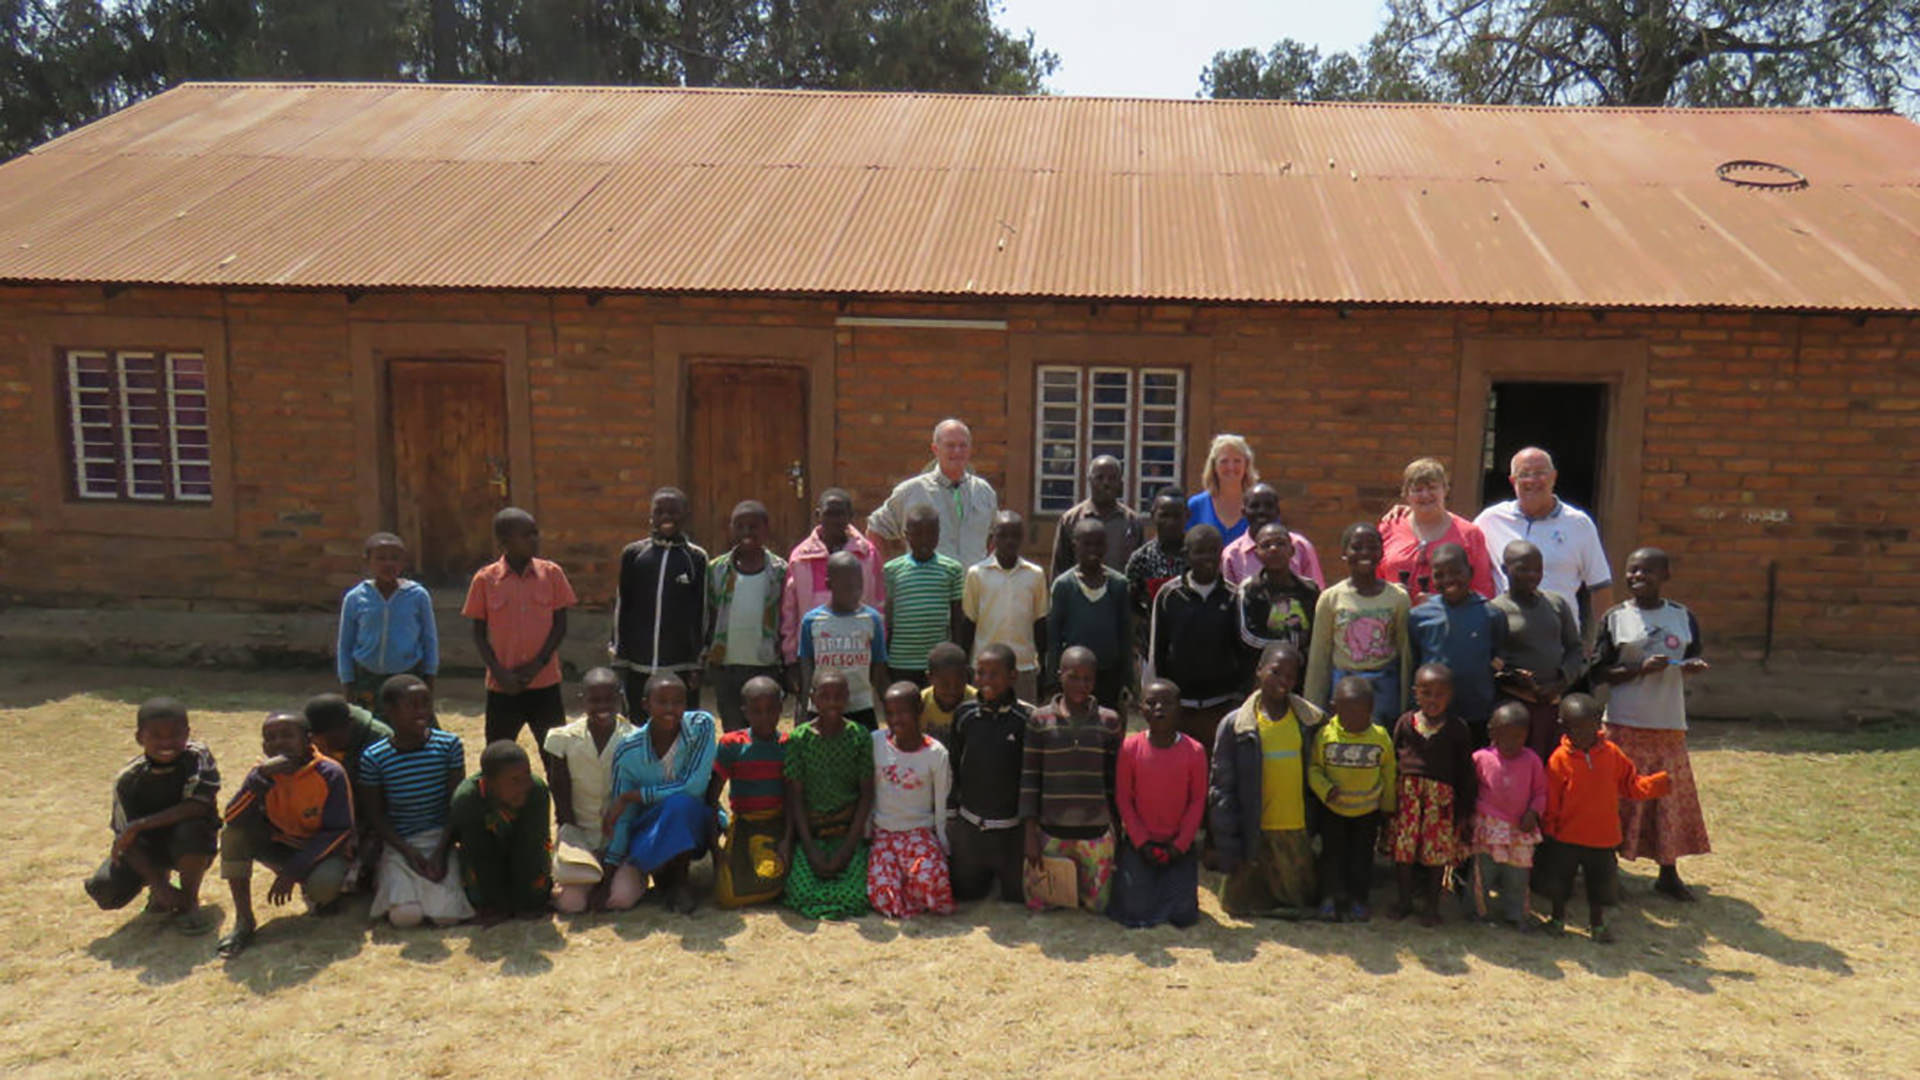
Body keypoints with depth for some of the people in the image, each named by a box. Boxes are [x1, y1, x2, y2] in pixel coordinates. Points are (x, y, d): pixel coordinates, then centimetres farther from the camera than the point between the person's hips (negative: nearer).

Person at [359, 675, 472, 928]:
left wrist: (441, 852, -10)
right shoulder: (374, 758, -6)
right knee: (405, 916, -20)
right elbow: (376, 814, 1)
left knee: (447, 914, -18)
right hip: (399, 843, 0)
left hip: (440, 839, 1)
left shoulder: (449, 744, -3)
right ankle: (382, 879, 12)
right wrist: (407, 851, -11)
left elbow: (457, 804, 0)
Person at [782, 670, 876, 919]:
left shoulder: (860, 737, -3)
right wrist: (811, 849, -10)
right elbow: (794, 796, -2)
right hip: (809, 829, 0)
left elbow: (867, 794, -2)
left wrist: (847, 849, -10)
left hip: (849, 828, 0)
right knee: (803, 893, -17)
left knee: (854, 895, -16)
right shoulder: (798, 738, -4)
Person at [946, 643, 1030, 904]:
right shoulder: (964, 713, -4)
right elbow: (952, 765, 6)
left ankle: (1004, 873, 39)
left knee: (1017, 895, 9)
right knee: (965, 892, 15)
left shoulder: (1027, 718, -14)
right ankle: (988, 874, 44)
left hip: (1011, 830, -3)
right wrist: (951, 808, 6)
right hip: (968, 825, 3)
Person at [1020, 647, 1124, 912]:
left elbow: (1115, 780, 6)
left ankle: (1079, 873, 35)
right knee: (1039, 904, 4)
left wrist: (1117, 829, 7)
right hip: (1051, 830, 0)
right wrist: (1030, 834, -4)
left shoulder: (1109, 721, -1)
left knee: (1097, 905, 6)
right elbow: (1029, 778, -2)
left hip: (1097, 832, 1)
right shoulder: (1040, 719, -4)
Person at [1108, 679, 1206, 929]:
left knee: (1183, 915, -4)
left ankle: (1171, 883, 27)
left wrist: (1180, 844, -9)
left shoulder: (1194, 751, -9)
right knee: (1137, 911, -7)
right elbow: (1123, 798, -4)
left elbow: (1198, 800, -3)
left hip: (1179, 845, 1)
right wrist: (1141, 842, -9)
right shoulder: (1130, 747, -9)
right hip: (1139, 844, 0)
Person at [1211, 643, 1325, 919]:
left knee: (1300, 900, 9)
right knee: (1240, 905, 7)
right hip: (1254, 831, -1)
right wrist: (1227, 845, -6)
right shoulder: (1236, 725, -6)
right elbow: (1221, 787, -3)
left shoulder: (1311, 720, -1)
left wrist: (1317, 825, 2)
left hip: (1297, 830, 1)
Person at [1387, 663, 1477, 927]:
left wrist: (1464, 810, 3)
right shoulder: (1406, 722, 3)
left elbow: (1465, 772, 4)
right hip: (1407, 793, 1)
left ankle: (1431, 905, 22)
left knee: (1437, 851, 5)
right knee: (1403, 848, 5)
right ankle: (1404, 899, 24)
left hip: (1441, 796, -1)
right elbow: (1392, 760, 8)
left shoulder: (1458, 729, 0)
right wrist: (1390, 799, 5)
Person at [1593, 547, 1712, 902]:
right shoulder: (1615, 618, -3)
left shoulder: (1683, 617, 6)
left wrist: (1694, 666, -8)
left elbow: (1692, 659, 15)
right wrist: (1640, 669, -18)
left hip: (1669, 724, 3)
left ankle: (1668, 873, 23)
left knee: (1672, 797, 8)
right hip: (1625, 724, -3)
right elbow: (1600, 672, -4)